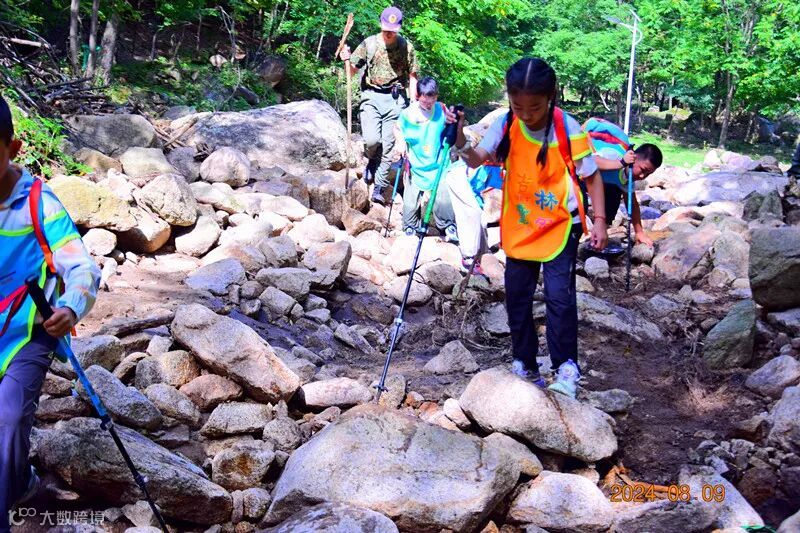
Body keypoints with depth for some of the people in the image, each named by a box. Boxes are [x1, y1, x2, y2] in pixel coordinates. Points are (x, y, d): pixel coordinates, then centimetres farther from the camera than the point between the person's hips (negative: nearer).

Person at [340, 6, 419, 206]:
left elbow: (412, 76, 7)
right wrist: (347, 60, -16)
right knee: (372, 140, -18)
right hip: (371, 96, 0)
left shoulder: (407, 47, 1)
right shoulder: (369, 43, 1)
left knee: (387, 145, -2)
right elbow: (353, 70, 6)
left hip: (395, 99, 0)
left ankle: (380, 188, 8)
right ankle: (372, 161, 18)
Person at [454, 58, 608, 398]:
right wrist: (462, 144, -40)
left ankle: (566, 369, 2)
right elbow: (478, 159, -19)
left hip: (561, 225, -4)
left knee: (559, 295, -10)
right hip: (519, 226, 4)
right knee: (517, 296, 9)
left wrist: (599, 220, -12)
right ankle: (525, 364, 24)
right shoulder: (505, 126, -9)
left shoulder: (568, 130, -17)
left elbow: (592, 177, -8)